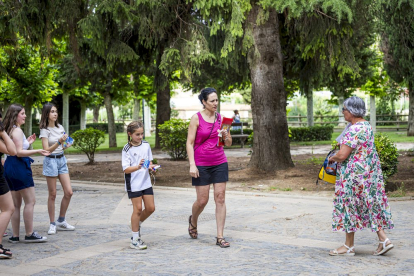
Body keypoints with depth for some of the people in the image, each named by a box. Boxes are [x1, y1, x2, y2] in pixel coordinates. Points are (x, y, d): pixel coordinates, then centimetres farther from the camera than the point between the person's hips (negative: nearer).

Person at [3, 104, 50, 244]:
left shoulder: (10, 130, 16)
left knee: (16, 203, 11)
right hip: (18, 166, -10)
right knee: (30, 201, -3)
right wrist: (37, 151, -28)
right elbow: (19, 152, -20)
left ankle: (15, 236, 13)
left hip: (9, 167, 10)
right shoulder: (17, 130, -12)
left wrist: (27, 143, 21)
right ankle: (29, 234, 0)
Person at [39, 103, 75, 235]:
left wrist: (66, 145, -3)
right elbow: (47, 150, -15)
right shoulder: (45, 130, -7)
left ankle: (61, 221, 16)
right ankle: (52, 224, 8)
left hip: (62, 160, 6)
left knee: (68, 192, 1)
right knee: (52, 194, -1)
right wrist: (59, 142, -26)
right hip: (51, 161, -6)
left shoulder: (60, 128, 9)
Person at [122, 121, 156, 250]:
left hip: (146, 181, 5)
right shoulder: (127, 149, -10)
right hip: (133, 184, -5)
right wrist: (138, 167, -33)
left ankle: (136, 224, 31)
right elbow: (126, 169, -16)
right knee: (138, 209, -4)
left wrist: (151, 166, -6)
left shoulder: (146, 145, 6)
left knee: (151, 208, 4)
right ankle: (135, 239, 5)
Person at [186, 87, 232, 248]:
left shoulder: (220, 118, 6)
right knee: (202, 200, 2)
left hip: (219, 163, 3)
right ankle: (193, 220, 35)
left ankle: (220, 237, 4)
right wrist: (192, 164, -14)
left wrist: (225, 136, -11)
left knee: (220, 198, -1)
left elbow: (228, 144, 11)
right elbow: (189, 143, -7)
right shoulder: (196, 118, -5)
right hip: (201, 165, -3)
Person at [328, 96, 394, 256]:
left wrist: (332, 158, -3)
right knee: (370, 205, 13)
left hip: (354, 175, -10)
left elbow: (342, 155, -24)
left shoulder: (354, 130, -21)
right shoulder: (366, 126, 11)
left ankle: (349, 246, 10)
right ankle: (383, 239, 10)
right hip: (369, 171, 10)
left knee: (349, 206, 1)